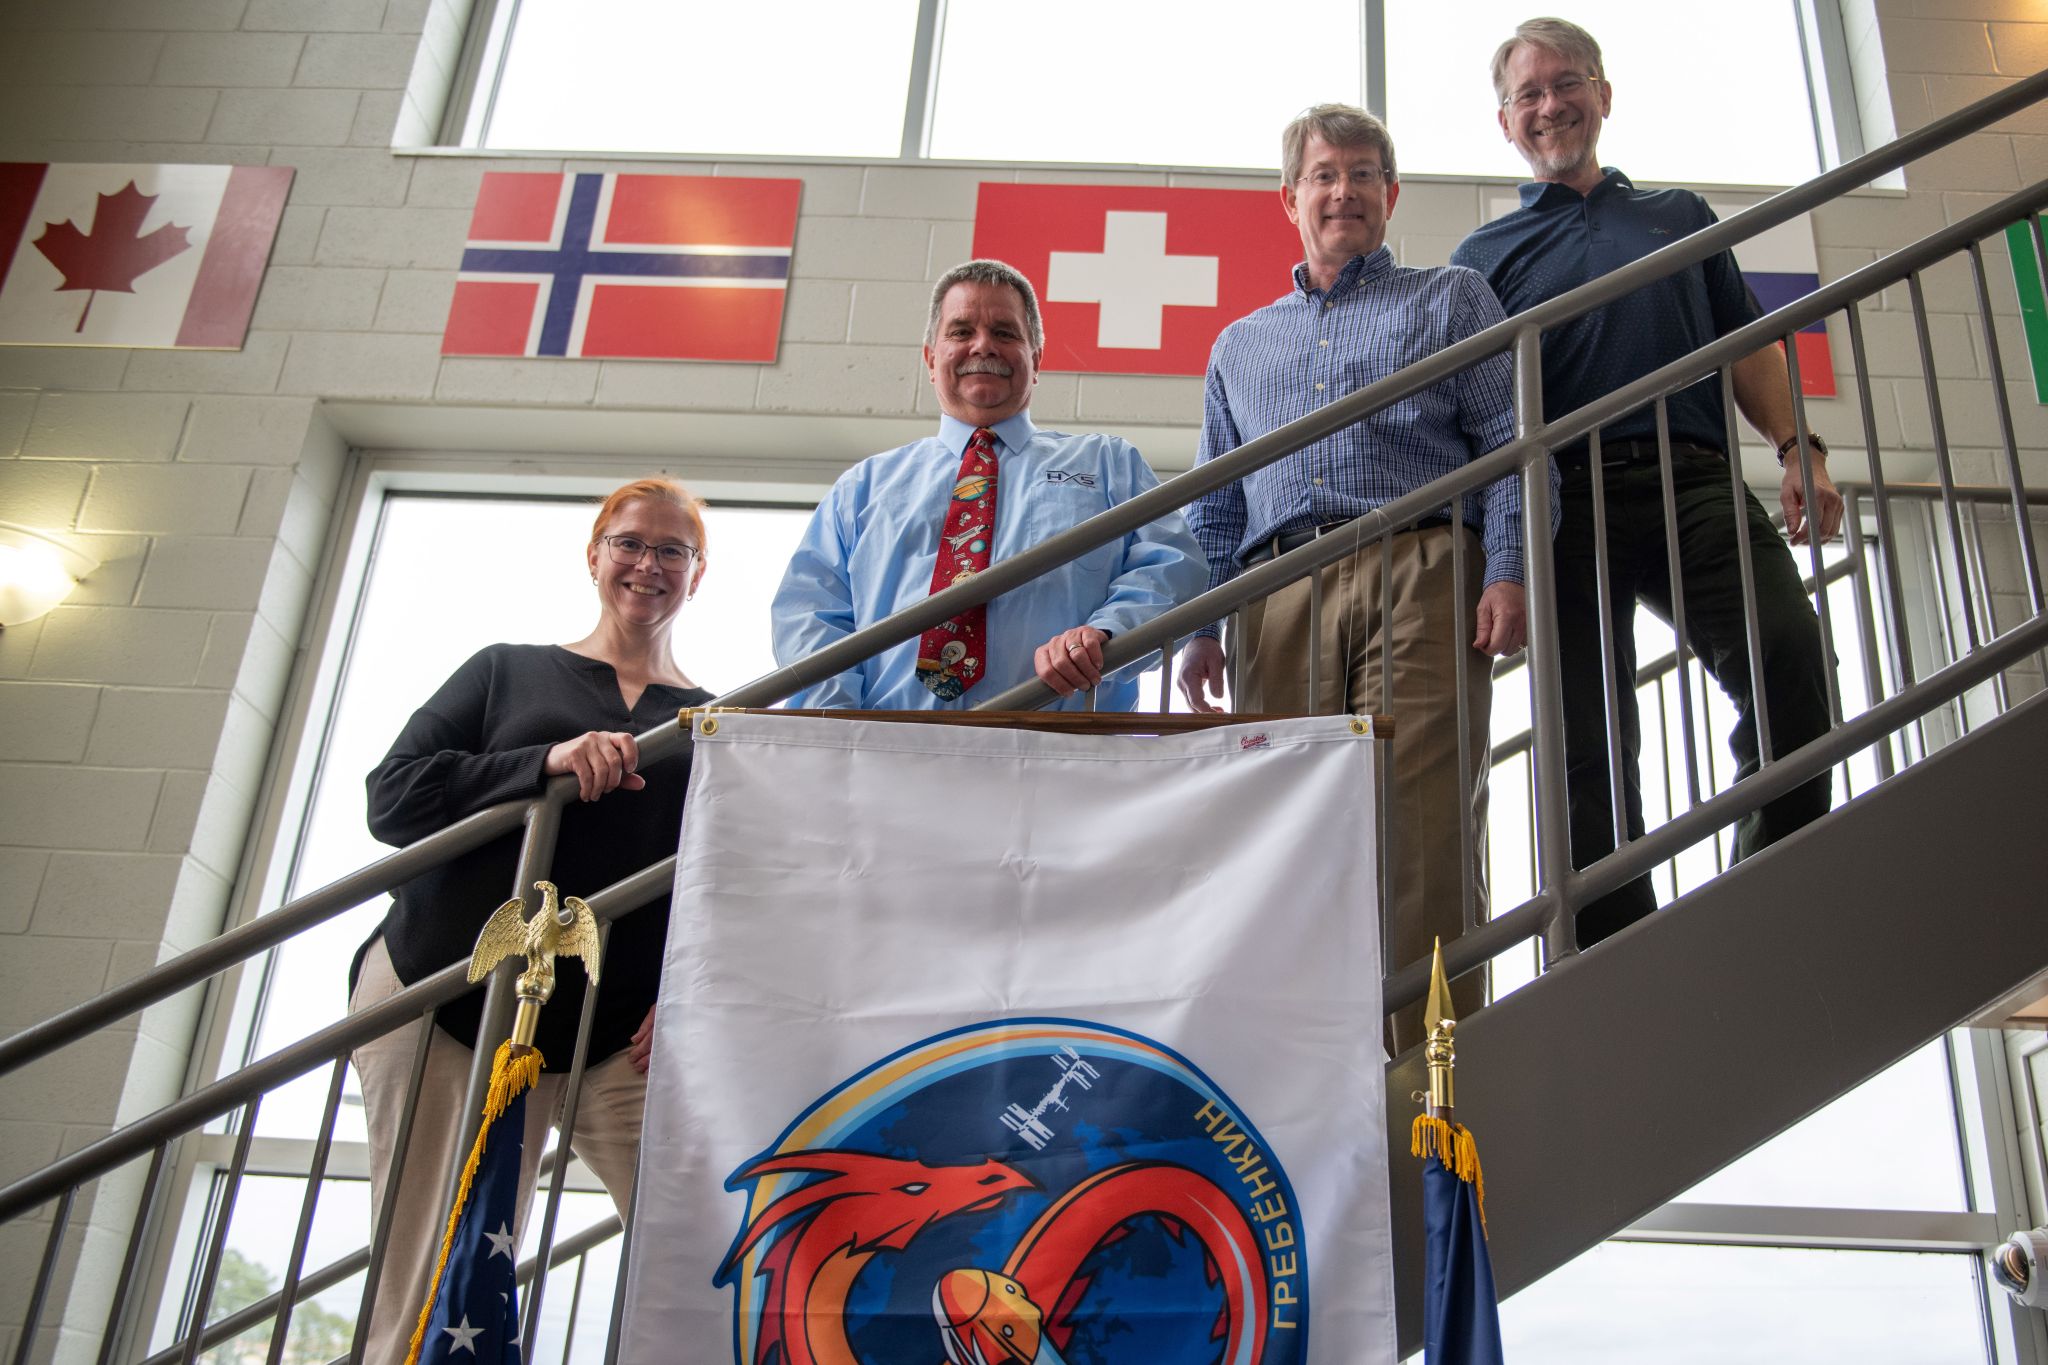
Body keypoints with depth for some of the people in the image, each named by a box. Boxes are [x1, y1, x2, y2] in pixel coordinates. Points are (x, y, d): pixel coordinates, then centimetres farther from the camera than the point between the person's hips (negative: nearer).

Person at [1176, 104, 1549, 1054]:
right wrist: (1202, 625, 12)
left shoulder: (1451, 301, 20)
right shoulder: (1240, 345, 30)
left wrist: (1507, 571, -8)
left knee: (1421, 825, -14)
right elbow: (1215, 503, 26)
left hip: (1418, 579, -3)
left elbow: (1508, 443, 8)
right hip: (1280, 600, 3)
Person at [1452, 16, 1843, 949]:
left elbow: (1747, 347, 23)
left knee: (1792, 659, -22)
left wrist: (1799, 448, 4)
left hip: (1696, 479, 1)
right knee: (1589, 747, -5)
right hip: (1569, 500, -1)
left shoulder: (1680, 216, 26)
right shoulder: (1485, 256, 19)